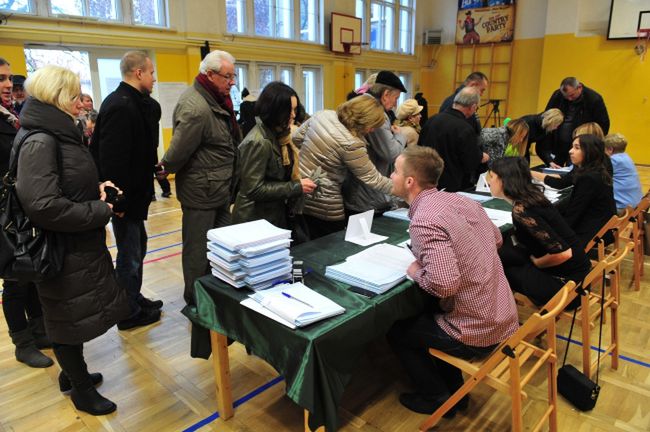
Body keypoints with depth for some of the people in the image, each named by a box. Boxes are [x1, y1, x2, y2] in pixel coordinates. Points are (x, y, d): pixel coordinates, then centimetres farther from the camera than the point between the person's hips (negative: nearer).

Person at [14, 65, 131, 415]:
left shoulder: (58, 134, 9)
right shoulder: (38, 141, -21)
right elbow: (43, 206, -29)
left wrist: (97, 189, 4)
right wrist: (100, 211, -19)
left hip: (79, 244, 9)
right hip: (64, 251, -9)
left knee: (76, 315, 22)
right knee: (70, 320, 9)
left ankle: (72, 373, 42)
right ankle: (80, 389, 28)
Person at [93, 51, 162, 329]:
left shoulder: (128, 102, 10)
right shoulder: (121, 106, -21)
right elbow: (112, 159, -25)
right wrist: (120, 201, -22)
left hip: (132, 194, 10)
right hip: (126, 198, -10)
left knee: (137, 248, 21)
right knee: (129, 255, 4)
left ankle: (135, 299, 38)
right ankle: (129, 314, 20)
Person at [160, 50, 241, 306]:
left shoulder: (216, 99, 9)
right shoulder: (195, 108, -22)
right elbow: (178, 151, -18)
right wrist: (166, 168, 1)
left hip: (220, 190, 9)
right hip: (201, 192, -9)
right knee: (199, 250, 6)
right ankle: (196, 301, 22)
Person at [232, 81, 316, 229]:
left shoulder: (279, 134, 4)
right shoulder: (257, 142, -23)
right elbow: (254, 190, -26)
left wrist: (299, 182, -1)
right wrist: (296, 187, -23)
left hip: (276, 215, 9)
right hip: (257, 220, -8)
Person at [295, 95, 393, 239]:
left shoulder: (322, 115, -5)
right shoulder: (351, 144, -25)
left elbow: (296, 139, 7)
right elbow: (372, 178, -16)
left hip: (299, 191, 7)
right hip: (322, 207, -7)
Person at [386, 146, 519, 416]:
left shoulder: (423, 220, -24)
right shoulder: (461, 200, 2)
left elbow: (444, 284, -32)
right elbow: (496, 238, 17)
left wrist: (416, 272, -13)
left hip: (476, 334, -8)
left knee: (396, 331, 13)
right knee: (421, 313, 29)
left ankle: (439, 400, 28)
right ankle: (454, 391, 37)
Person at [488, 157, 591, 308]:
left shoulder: (521, 211, -24)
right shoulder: (531, 195, 2)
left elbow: (563, 253, -28)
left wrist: (535, 262, -11)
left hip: (566, 282, -8)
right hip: (572, 271, 8)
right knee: (502, 253, 8)